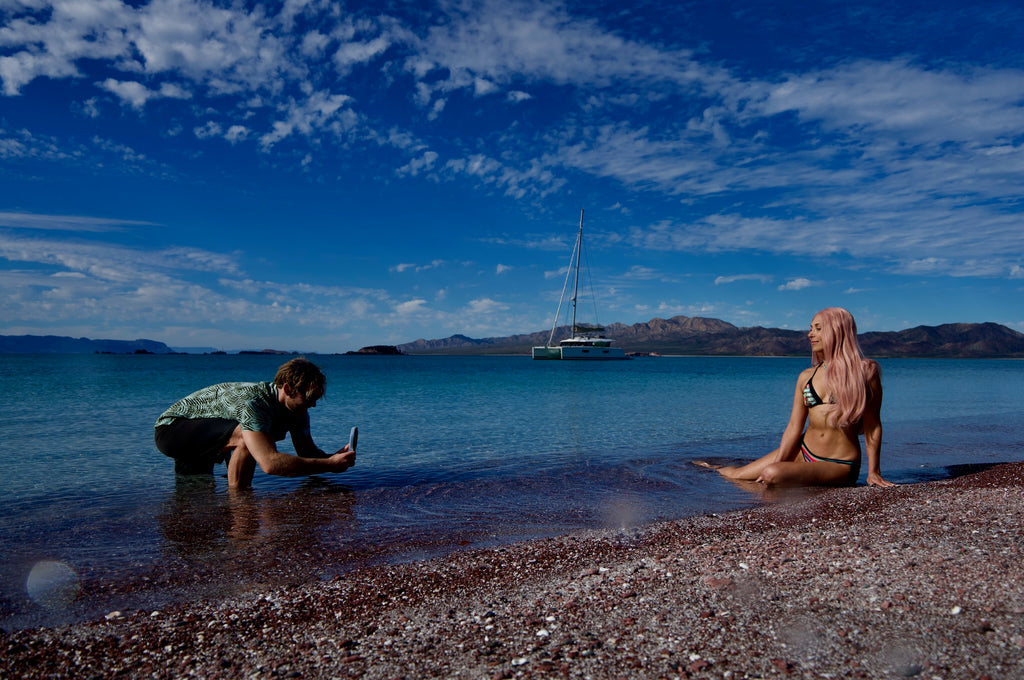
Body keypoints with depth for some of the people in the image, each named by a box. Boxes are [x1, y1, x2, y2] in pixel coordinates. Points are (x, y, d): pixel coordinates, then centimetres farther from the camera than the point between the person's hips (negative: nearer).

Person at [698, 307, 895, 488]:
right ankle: (717, 469, 36)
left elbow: (873, 426, -3)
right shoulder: (806, 377, 7)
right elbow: (794, 427, 4)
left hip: (839, 465, -5)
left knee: (773, 475, -31)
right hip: (802, 452, 5)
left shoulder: (865, 372, -6)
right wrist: (777, 464, -4)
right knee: (736, 475, 3)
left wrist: (874, 472, -5)